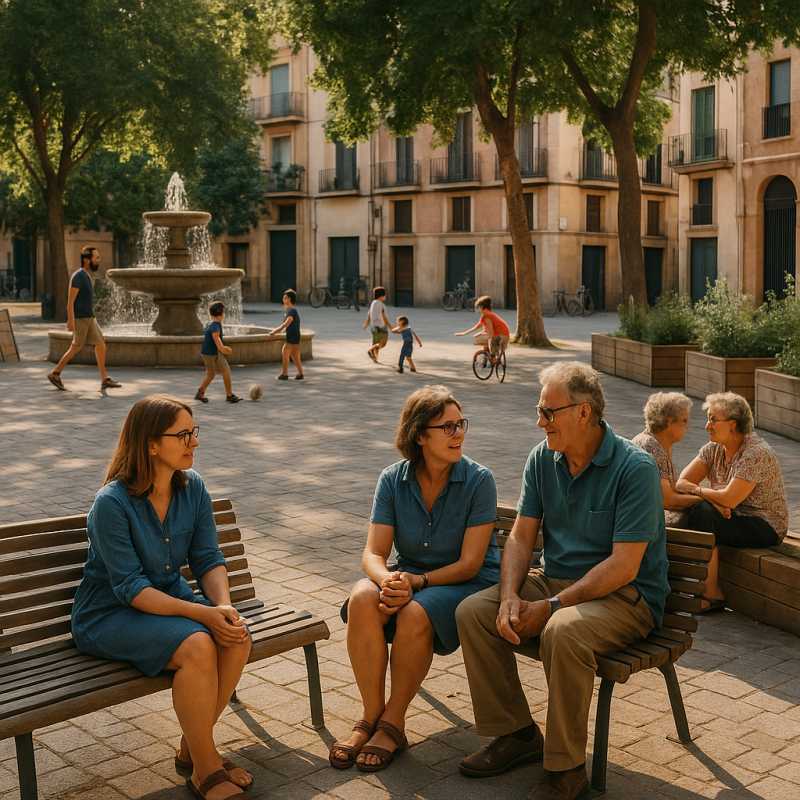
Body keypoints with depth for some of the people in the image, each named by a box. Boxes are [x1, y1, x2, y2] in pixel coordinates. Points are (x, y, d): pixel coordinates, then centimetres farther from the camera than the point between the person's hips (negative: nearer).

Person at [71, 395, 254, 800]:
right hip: (109, 613, -6)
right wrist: (201, 613, -31)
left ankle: (193, 747, -1)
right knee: (197, 646, -31)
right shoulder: (112, 503, -22)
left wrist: (223, 605, -21)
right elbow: (130, 588, -23)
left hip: (171, 596, 6)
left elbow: (208, 558, -1)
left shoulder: (192, 487, -2)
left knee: (237, 637, -21)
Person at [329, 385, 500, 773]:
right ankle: (370, 717, -15)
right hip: (408, 576, 3)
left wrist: (416, 582, -26)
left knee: (415, 614, -34)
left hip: (467, 584, -3)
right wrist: (389, 580, -30)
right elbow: (373, 554, -6)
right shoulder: (393, 480, -3)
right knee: (362, 600, -29)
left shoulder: (478, 480, -12)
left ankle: (393, 723, -13)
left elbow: (469, 563, -14)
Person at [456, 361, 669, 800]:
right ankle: (517, 733, 3)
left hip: (625, 596, -7)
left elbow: (623, 566, -22)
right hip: (556, 580, 7)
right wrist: (510, 597, -16)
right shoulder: (542, 458, 2)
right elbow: (521, 536, 3)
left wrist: (550, 608, -24)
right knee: (472, 612, -12)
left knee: (562, 632, -36)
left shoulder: (635, 468, -19)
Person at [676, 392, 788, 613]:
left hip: (764, 526, -7)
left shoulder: (757, 454, -21)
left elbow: (729, 499, -28)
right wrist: (711, 498, -22)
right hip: (736, 519, 8)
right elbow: (681, 483, -4)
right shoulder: (713, 449, 3)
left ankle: (712, 595, -17)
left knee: (702, 514, -27)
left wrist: (698, 490, -11)